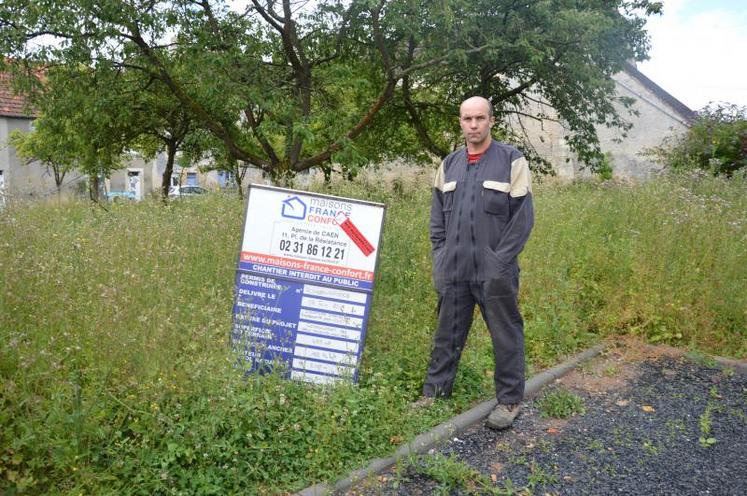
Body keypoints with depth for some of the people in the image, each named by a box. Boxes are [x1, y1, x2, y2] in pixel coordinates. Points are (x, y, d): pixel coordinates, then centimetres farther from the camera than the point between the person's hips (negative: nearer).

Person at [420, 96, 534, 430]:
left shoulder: (512, 161, -2)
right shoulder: (449, 164, 12)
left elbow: (523, 217, -6)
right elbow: (437, 216, 16)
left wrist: (500, 262, -11)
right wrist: (440, 257, 6)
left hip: (494, 272, -4)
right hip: (453, 271, 4)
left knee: (506, 336, 5)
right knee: (447, 334, 12)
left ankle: (509, 400, 18)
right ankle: (435, 392, 24)